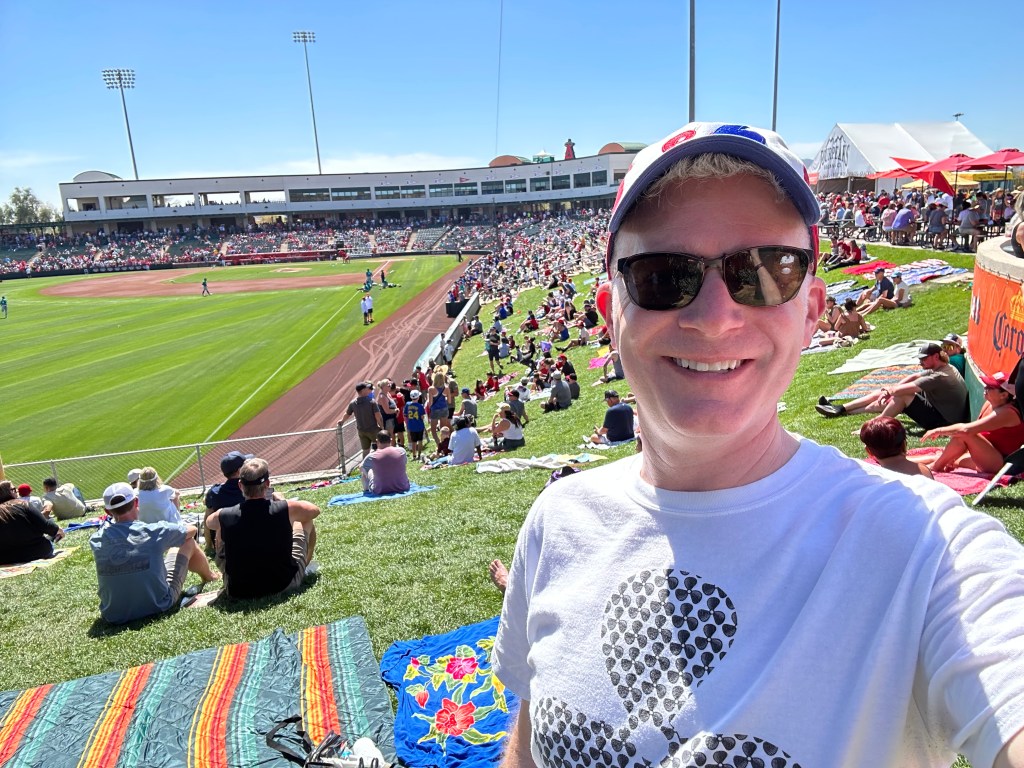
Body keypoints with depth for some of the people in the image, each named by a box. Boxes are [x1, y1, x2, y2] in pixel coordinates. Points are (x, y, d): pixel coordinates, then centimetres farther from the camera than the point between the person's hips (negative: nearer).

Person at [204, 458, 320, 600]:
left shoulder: (224, 516, -14)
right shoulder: (287, 509, -18)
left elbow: (209, 523, 12)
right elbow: (315, 510, 5)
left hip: (239, 592, 1)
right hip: (286, 585, -1)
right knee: (306, 519, 15)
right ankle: (306, 566, 39)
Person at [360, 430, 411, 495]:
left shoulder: (372, 456, -15)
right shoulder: (402, 451, -10)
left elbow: (361, 468, 6)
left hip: (380, 491, -1)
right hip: (402, 488, 2)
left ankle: (366, 489, 39)